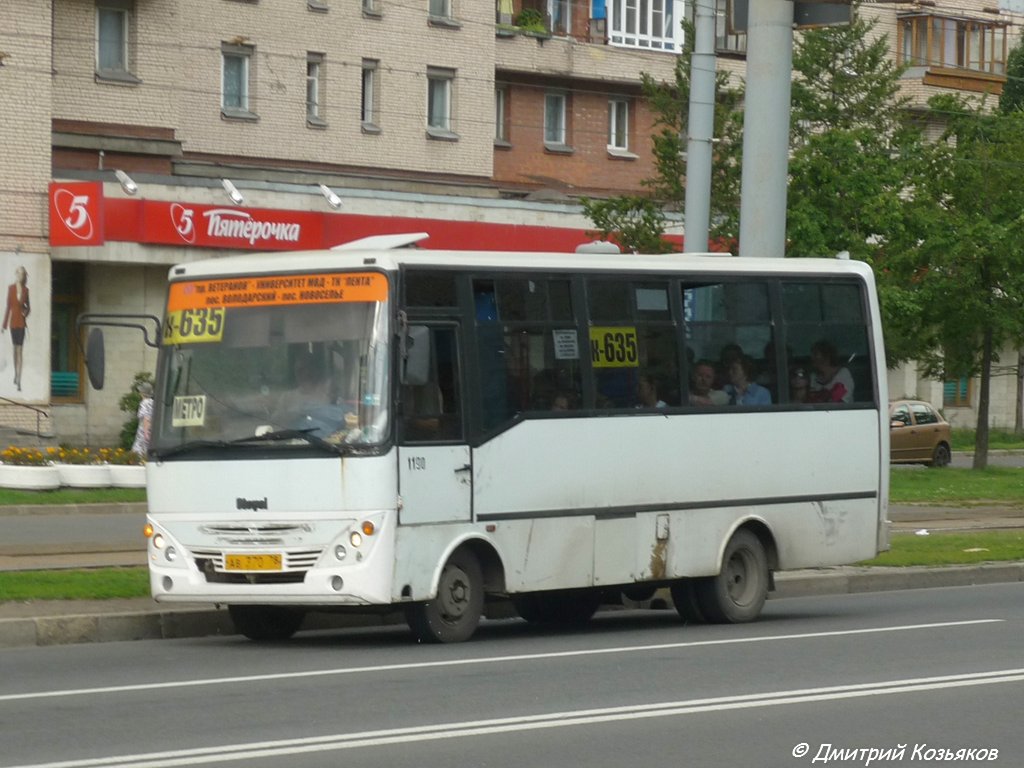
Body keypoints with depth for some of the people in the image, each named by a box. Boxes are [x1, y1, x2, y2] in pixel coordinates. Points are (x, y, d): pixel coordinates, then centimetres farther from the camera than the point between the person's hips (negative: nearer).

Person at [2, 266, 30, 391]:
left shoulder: (26, 290, 2)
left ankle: (18, 380, -8)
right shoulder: (11, 288, 1)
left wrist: (27, 311, -12)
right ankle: (16, 377, 26)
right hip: (13, 321, 1)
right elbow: (8, 306, 2)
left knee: (20, 351, -5)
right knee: (15, 349, 11)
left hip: (21, 322, -1)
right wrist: (4, 324, 1)